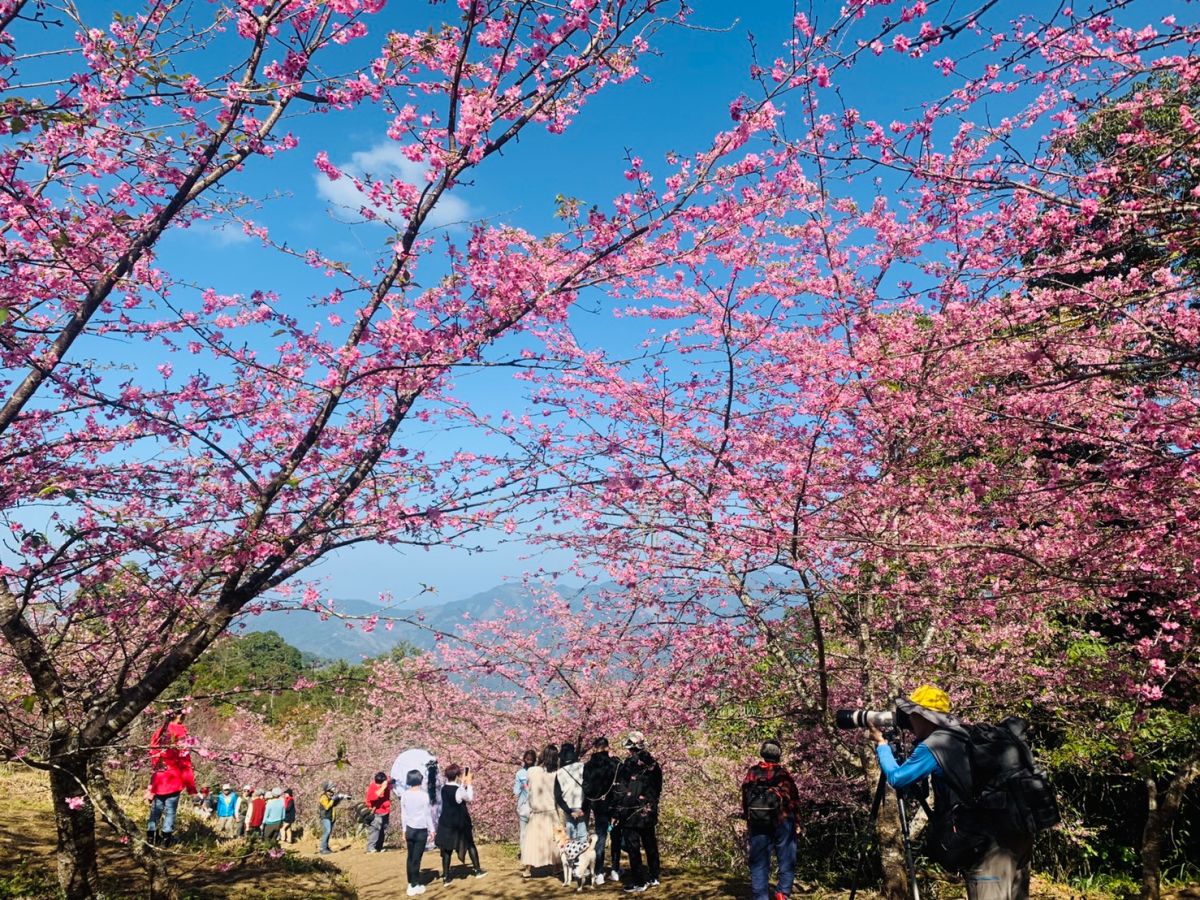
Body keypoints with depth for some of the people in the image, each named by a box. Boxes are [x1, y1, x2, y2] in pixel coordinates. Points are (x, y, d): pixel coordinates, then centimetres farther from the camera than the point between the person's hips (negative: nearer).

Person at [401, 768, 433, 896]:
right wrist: (432, 830, 3)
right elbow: (427, 814, -8)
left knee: (410, 858, 14)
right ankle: (414, 886, 7)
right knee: (416, 858, 2)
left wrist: (404, 831, 17)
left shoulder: (404, 795, -1)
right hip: (421, 831, -4)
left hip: (409, 830, 4)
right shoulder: (424, 795, -14)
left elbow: (403, 815, 7)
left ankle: (412, 883, 21)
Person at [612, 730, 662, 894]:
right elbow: (658, 789, 11)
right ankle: (654, 878, 25)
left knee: (633, 848, 1)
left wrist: (616, 812, 0)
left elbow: (618, 791, -11)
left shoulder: (626, 765, -15)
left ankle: (639, 882, 3)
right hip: (649, 813, 6)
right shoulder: (654, 765, 2)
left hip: (631, 813, -6)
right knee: (650, 845, 16)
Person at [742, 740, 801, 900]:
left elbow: (745, 799, 9)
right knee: (786, 859, 7)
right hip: (782, 820, -2)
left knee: (758, 862, 7)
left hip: (757, 822, 2)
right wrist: (792, 817, 11)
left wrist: (748, 818, 17)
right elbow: (795, 799, -1)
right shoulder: (783, 773, 0)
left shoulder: (752, 773, 7)